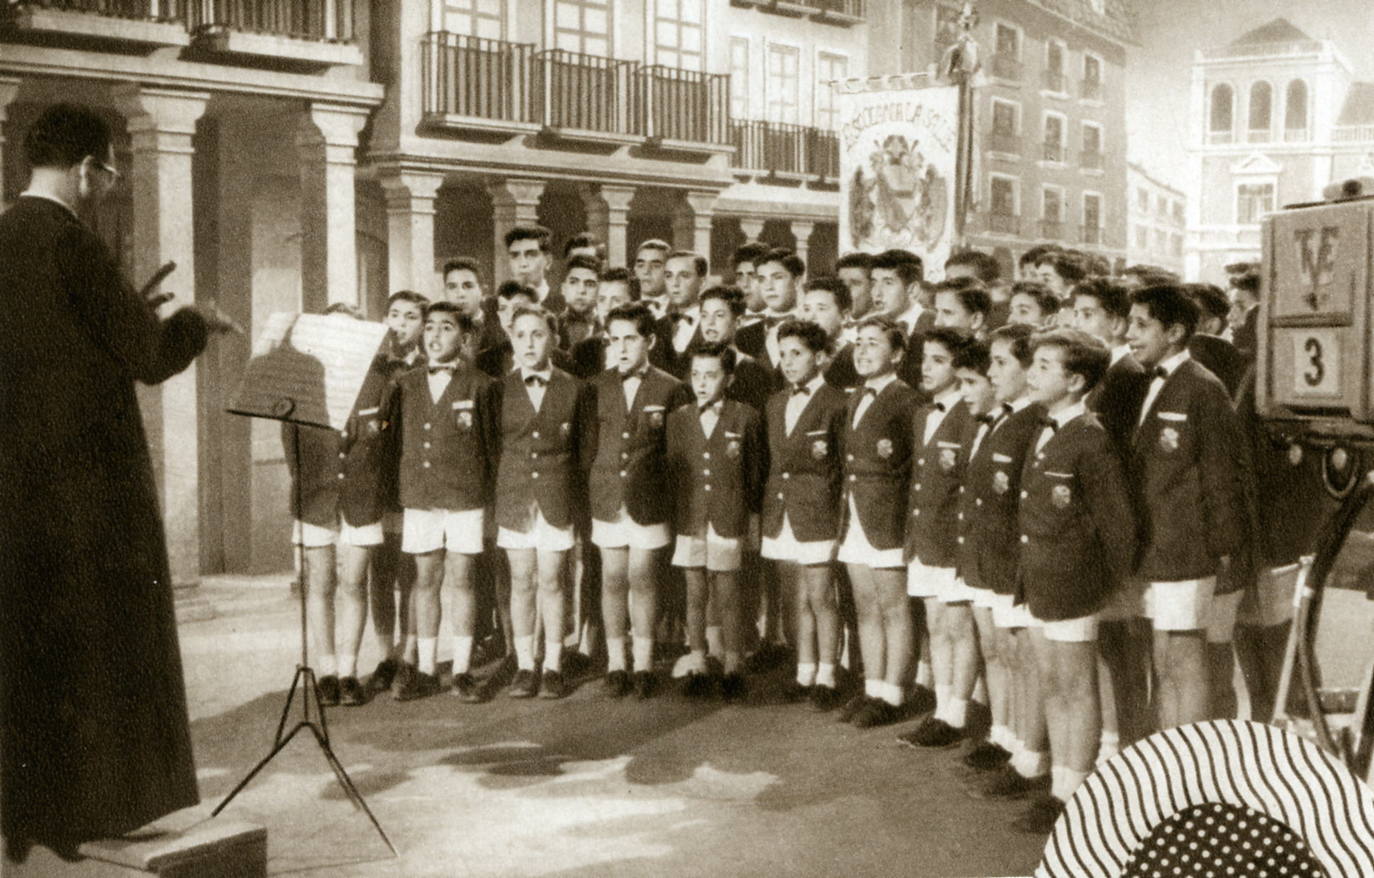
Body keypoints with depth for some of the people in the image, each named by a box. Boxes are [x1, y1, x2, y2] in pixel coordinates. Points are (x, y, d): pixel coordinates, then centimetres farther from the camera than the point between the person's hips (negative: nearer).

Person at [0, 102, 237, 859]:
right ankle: (88, 803, 12)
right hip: (85, 476, -8)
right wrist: (195, 321, 5)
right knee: (97, 635, 4)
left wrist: (127, 315, 19)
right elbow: (150, 357, -13)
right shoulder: (68, 241, -16)